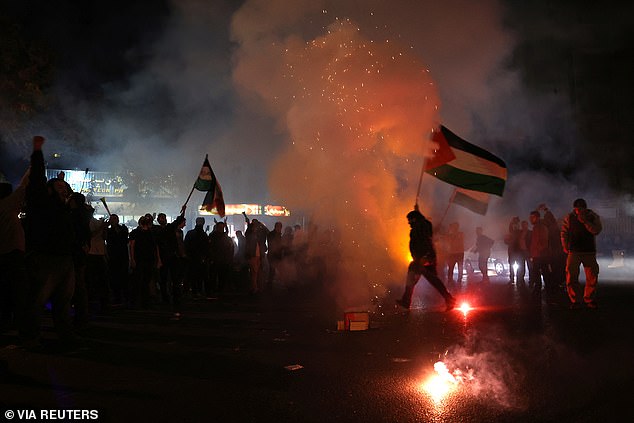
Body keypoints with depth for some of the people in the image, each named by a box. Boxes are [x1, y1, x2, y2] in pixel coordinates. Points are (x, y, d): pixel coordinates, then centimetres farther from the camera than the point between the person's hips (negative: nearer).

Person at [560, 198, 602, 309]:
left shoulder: (594, 217, 1)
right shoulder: (569, 217, 2)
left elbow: (596, 231, -13)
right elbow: (564, 232, 7)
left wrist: (585, 221, -20)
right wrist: (565, 246, 1)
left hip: (589, 251, 0)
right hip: (574, 251, 0)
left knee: (592, 277, 2)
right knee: (571, 276, -7)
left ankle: (589, 300, 17)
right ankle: (574, 301, 3)